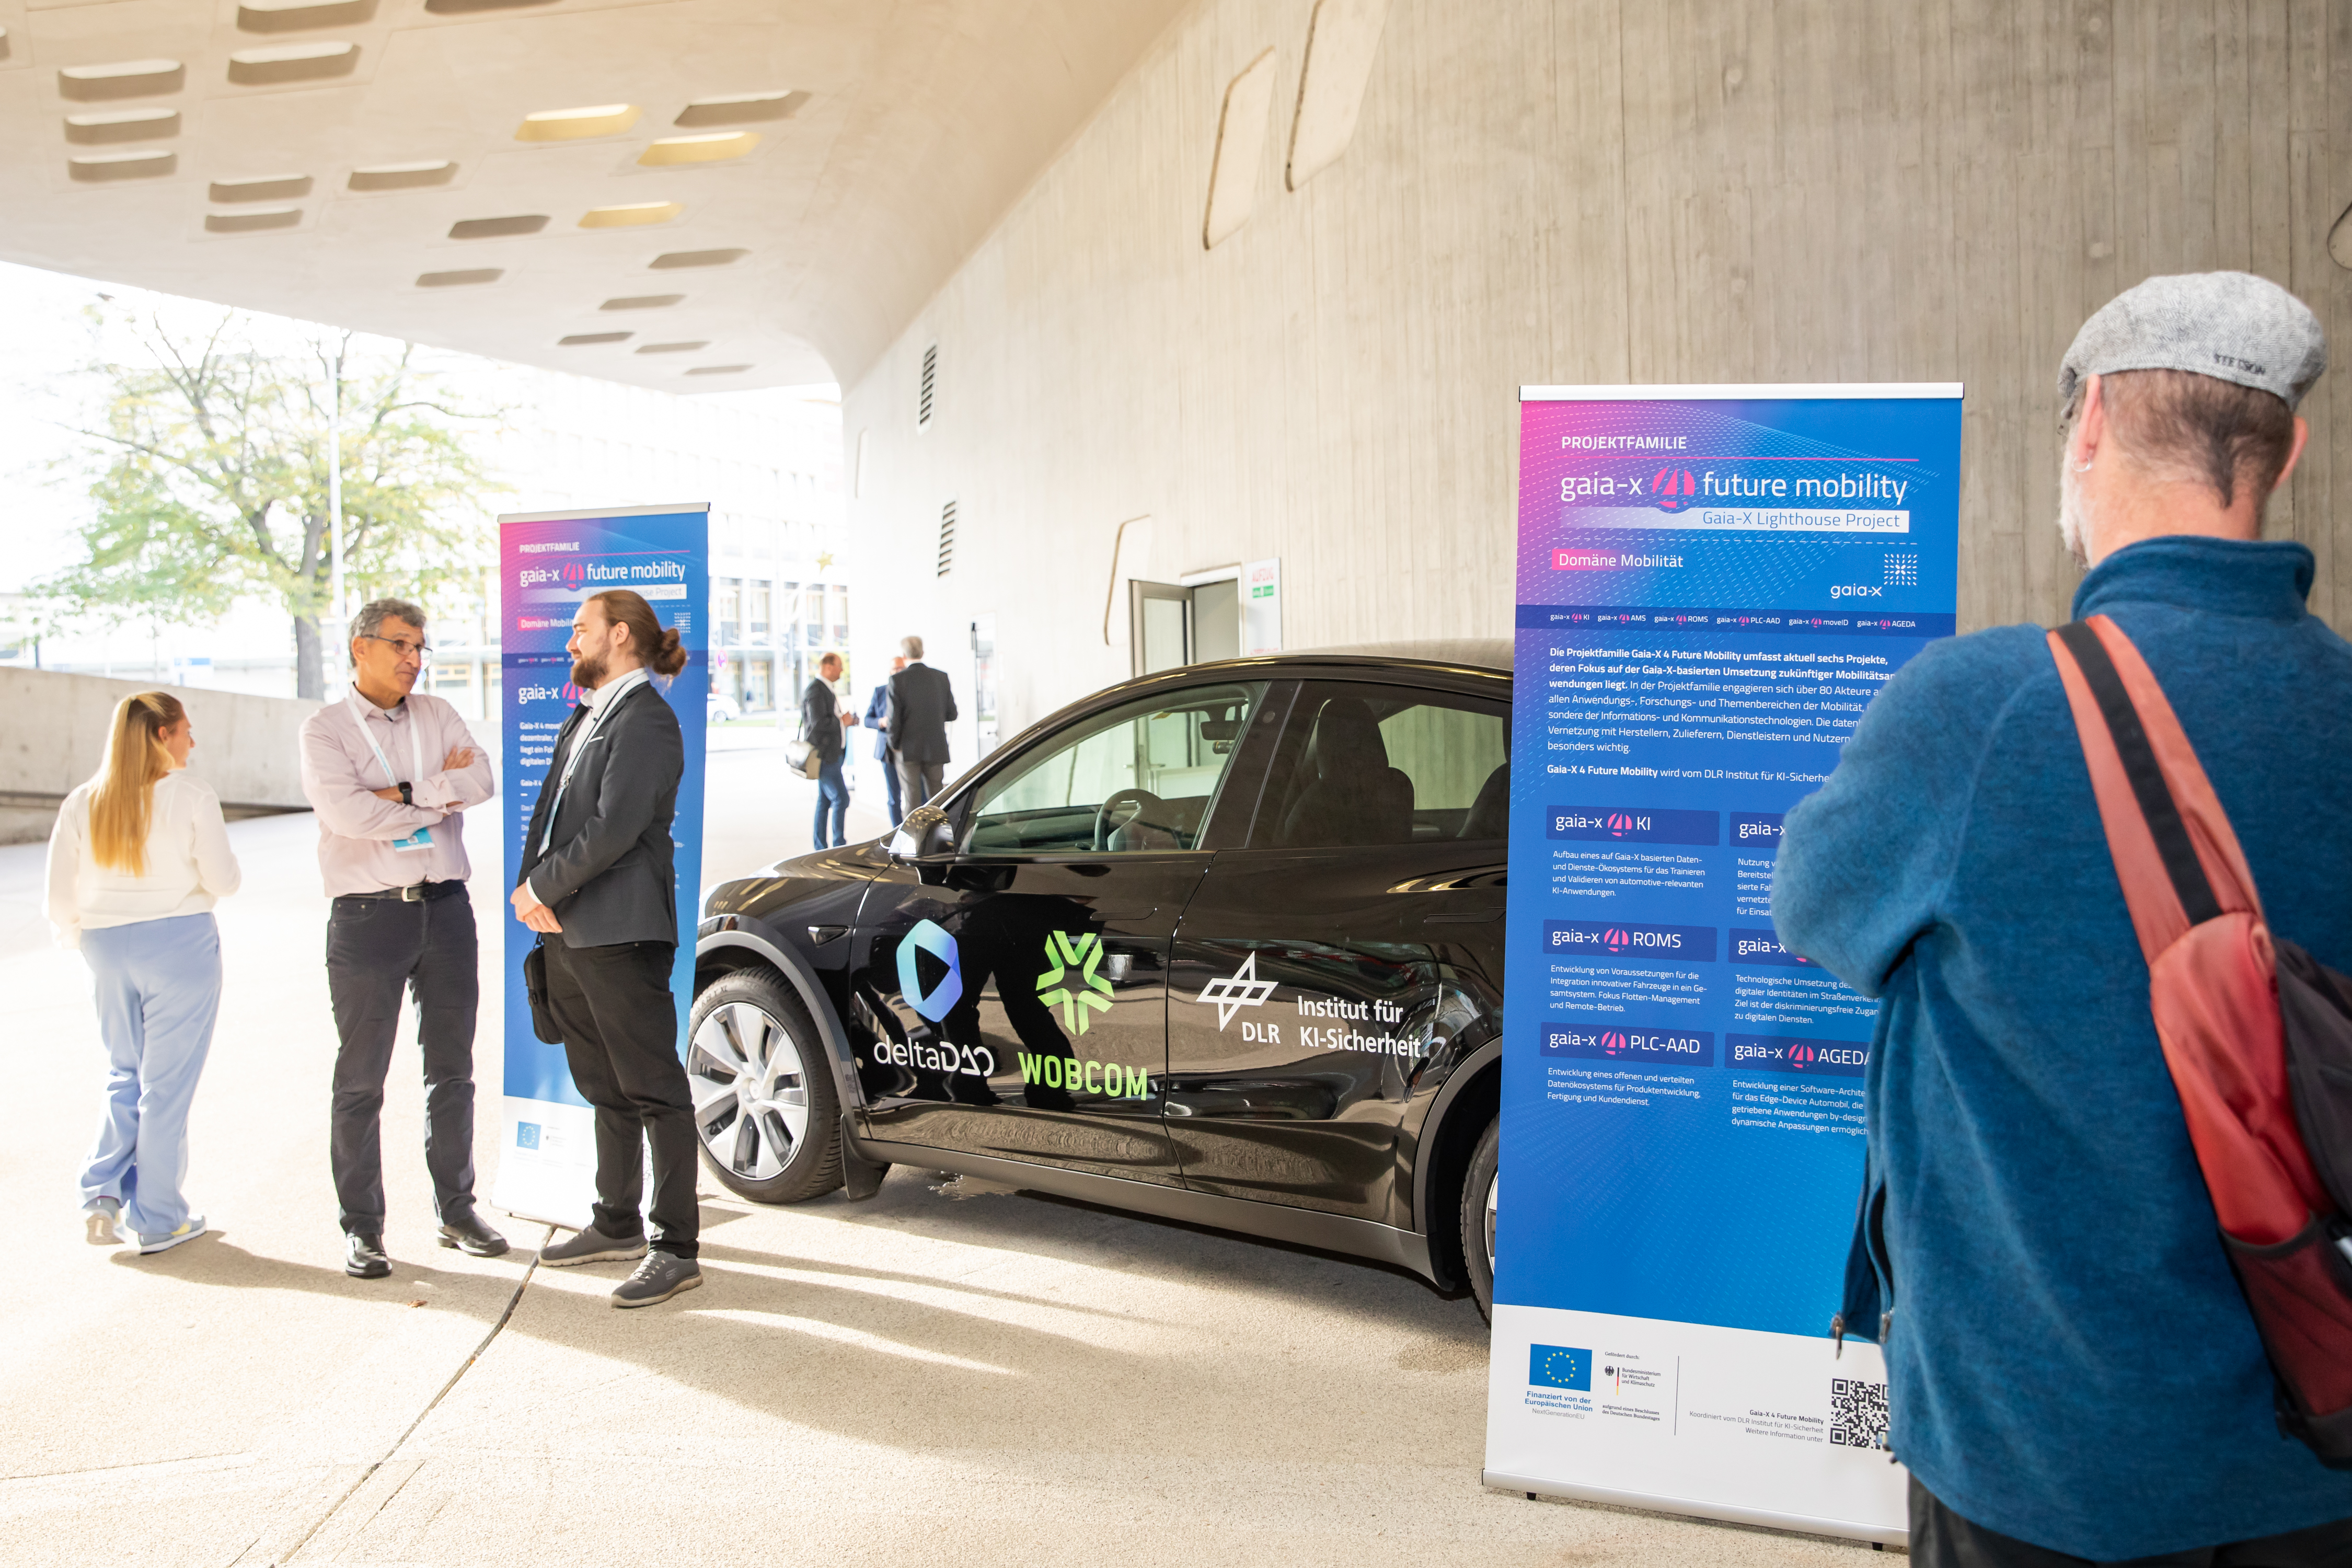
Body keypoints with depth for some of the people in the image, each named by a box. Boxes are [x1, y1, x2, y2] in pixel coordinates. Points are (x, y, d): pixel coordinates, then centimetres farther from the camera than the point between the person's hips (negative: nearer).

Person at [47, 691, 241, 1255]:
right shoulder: (191, 795, -9)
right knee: (167, 1082, 4)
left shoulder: (82, 803, 4)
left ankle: (104, 1193, 8)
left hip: (106, 947, 5)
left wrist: (77, 939, 23)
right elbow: (222, 880, -10)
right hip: (179, 940, -4)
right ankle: (156, 1219, 10)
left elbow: (61, 896, 5)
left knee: (124, 1075, 21)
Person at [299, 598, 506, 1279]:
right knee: (361, 1079, 2)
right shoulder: (325, 729, -1)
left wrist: (403, 793, -14)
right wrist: (441, 796, -8)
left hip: (445, 908, 4)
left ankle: (456, 1210, 22)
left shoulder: (437, 715, 12)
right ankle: (362, 1227, 11)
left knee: (452, 1069, 10)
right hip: (368, 915, -4)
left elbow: (481, 779, -4)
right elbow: (348, 813, -16)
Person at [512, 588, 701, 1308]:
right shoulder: (583, 719, 19)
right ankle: (618, 1226, 31)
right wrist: (529, 886, -1)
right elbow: (550, 810, 15)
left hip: (621, 936, -10)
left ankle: (677, 1249, 3)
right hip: (568, 932, 10)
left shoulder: (645, 720, -12)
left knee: (653, 1091, -3)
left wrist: (541, 888, -12)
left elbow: (615, 829, -20)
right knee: (605, 1089, 18)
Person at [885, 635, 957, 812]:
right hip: (936, 750, 3)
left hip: (909, 751, -3)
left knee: (912, 801, 1)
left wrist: (894, 745, 4)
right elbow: (952, 715, 7)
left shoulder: (897, 680, -9)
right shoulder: (941, 677, 1)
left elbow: (894, 718, -11)